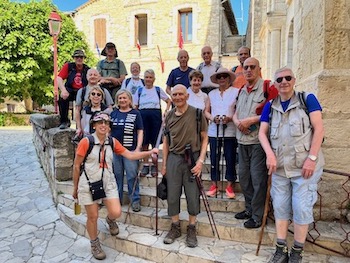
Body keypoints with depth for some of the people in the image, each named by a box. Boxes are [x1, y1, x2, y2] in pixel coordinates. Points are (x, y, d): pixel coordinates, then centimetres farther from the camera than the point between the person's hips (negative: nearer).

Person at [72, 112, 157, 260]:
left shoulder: (112, 142, 1)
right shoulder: (86, 142, -12)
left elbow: (130, 155, 0)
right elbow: (76, 166, -5)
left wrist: (150, 152, -8)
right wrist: (75, 188, 2)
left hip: (108, 183, 3)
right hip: (89, 184, -3)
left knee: (116, 212, -7)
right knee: (93, 217, 7)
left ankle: (110, 220, 32)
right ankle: (94, 245, 34)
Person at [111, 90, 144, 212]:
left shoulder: (135, 113, 1)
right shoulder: (113, 113, 9)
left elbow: (140, 132, -2)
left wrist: (138, 148, -10)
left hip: (130, 150, -3)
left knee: (132, 176, 0)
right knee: (116, 175, 13)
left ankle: (135, 201, 12)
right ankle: (117, 199, 28)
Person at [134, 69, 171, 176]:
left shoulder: (158, 90, 7)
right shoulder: (139, 90, 10)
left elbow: (169, 101, 15)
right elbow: (135, 106, 10)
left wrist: (166, 111, 0)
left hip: (155, 116, -1)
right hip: (143, 116, 1)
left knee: (155, 142, 1)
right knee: (144, 142, 4)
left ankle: (154, 165, 13)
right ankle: (145, 165, 15)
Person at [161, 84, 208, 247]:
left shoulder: (197, 113, -4)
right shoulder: (169, 116, 6)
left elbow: (204, 138, -2)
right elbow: (166, 141, 11)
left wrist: (200, 160, -11)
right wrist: (164, 164, 9)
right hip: (173, 159, 3)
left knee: (193, 196, 5)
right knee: (172, 195, 9)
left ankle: (191, 229, 25)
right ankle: (175, 228, 28)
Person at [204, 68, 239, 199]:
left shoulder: (236, 92, 2)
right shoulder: (211, 94, 13)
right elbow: (206, 111, 12)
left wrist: (230, 118, -19)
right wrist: (212, 118, -8)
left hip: (230, 131, -3)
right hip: (214, 131, 3)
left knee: (230, 159, 2)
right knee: (214, 158, 7)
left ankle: (229, 186, 16)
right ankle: (214, 185, 19)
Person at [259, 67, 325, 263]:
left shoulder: (307, 99, -1)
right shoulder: (270, 106, 9)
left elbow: (319, 129, -6)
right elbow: (262, 133, 5)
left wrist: (312, 158, -14)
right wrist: (270, 154, -11)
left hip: (304, 165, -3)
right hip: (279, 167, 4)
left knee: (302, 207, 1)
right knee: (280, 207, 8)